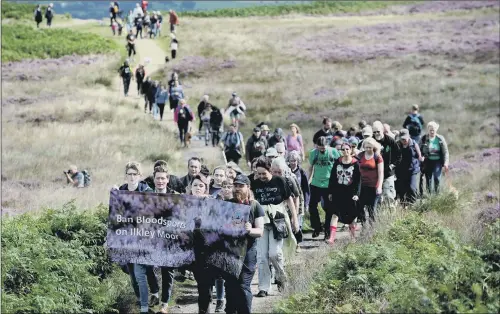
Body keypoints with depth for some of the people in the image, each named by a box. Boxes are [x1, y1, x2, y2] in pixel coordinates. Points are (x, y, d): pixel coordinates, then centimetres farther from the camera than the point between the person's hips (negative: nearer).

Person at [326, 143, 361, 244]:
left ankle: (353, 236, 27)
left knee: (351, 216, 10)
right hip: (338, 192, 1)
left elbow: (358, 180, -4)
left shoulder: (355, 164, -4)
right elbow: (332, 178, 8)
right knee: (335, 214, -8)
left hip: (350, 192, -1)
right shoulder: (337, 162, 4)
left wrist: (356, 193, -12)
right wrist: (330, 192, 6)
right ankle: (331, 237, -15)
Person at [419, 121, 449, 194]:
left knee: (437, 178, -13)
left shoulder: (440, 139, -1)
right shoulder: (423, 139, -2)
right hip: (427, 162, 1)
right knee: (428, 179, 4)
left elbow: (445, 152, 2)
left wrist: (446, 163, -6)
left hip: (437, 161, -1)